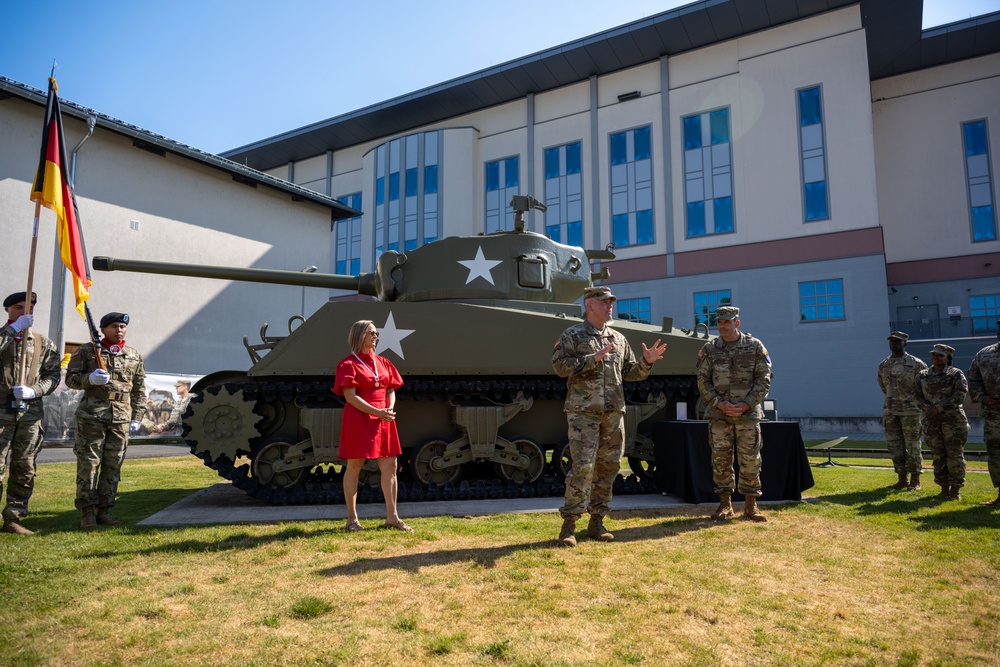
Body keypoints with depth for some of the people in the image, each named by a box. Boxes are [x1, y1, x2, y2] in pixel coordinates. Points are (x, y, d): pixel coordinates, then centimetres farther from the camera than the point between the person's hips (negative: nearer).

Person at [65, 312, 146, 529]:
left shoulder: (134, 356, 13)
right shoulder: (87, 351, 5)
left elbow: (139, 390, 16)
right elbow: (70, 378, 4)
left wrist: (137, 417, 11)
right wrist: (90, 379, -17)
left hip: (121, 417, 3)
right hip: (92, 414, -3)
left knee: (113, 465, 5)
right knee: (88, 463, -2)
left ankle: (103, 511, 14)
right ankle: (88, 513, 5)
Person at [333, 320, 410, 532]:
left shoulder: (383, 362, 13)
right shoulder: (348, 364, -6)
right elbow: (350, 396, -14)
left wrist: (390, 408, -5)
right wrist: (377, 412, -19)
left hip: (384, 420, 6)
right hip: (358, 420, -6)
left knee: (390, 466, 6)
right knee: (353, 467, 4)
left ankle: (392, 517, 15)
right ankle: (352, 519, 15)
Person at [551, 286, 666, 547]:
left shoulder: (619, 339, 17)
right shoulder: (573, 335, 1)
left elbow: (630, 372, 20)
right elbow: (560, 366, -11)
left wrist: (647, 362, 1)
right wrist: (591, 359, -20)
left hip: (614, 411, 6)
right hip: (583, 410, -6)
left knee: (608, 467, 7)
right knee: (583, 466, -11)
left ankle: (596, 522, 18)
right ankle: (569, 525, -3)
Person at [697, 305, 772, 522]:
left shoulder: (755, 346, 2)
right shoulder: (709, 349, 5)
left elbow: (764, 380, 0)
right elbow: (703, 381, 3)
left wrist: (746, 404, -10)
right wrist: (720, 403, -9)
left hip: (748, 413, -1)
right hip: (718, 414, 1)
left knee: (750, 460, 2)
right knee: (720, 460, 4)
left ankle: (750, 506, 13)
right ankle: (725, 504, 15)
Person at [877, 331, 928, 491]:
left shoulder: (916, 364, -5)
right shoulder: (883, 365, 9)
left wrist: (915, 399, 5)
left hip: (910, 411, -5)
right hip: (890, 411, 5)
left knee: (912, 446, 0)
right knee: (895, 446, 7)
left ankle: (915, 480, 10)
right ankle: (902, 479, 16)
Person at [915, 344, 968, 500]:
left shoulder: (956, 374, -1)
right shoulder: (923, 375, 12)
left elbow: (960, 396, -11)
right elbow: (918, 396, 9)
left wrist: (939, 408, -17)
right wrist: (928, 408, -10)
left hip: (953, 420, -4)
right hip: (932, 421, 4)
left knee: (955, 454, -2)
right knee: (938, 455, 6)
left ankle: (955, 490, 5)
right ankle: (944, 489, 14)